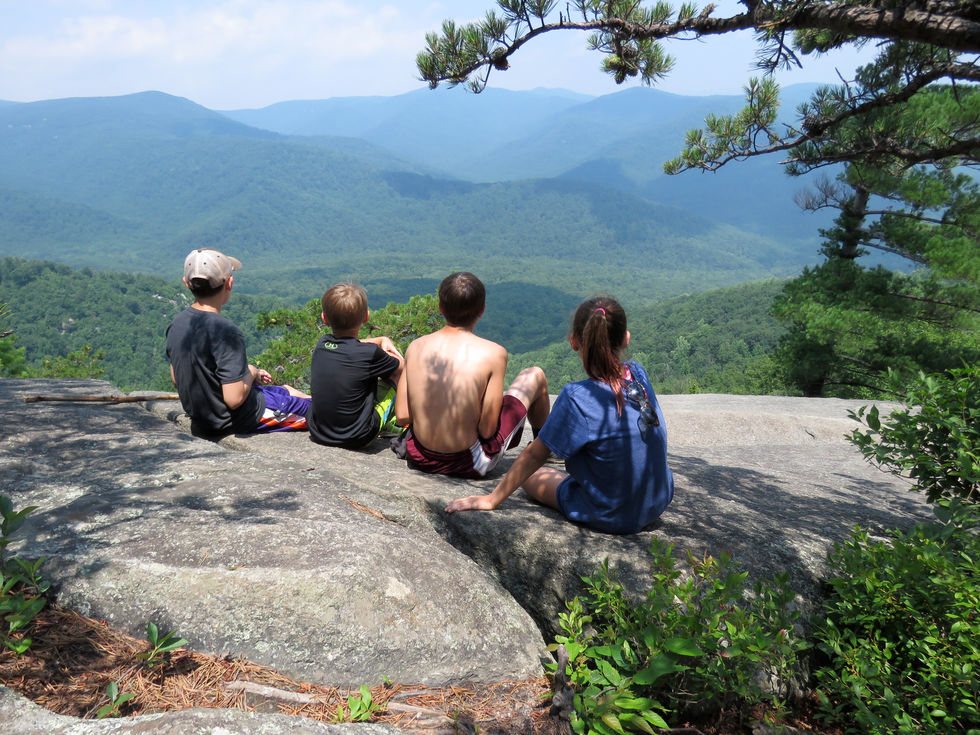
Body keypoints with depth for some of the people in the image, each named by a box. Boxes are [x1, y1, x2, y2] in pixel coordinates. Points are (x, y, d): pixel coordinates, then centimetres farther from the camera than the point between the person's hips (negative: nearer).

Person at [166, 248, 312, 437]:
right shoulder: (226, 332, -30)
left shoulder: (176, 324, -4)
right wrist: (251, 373, -10)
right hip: (234, 421, -9)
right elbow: (235, 399, -31)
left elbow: (176, 378, 8)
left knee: (286, 389, 28)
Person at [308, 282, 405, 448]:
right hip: (358, 439, -5)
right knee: (396, 374, 10)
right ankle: (389, 424, 31)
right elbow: (401, 365, 1)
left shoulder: (321, 343, -4)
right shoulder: (370, 353, -19)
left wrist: (381, 340, 15)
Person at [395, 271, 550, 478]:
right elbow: (487, 430, -16)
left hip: (420, 459, 4)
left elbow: (402, 417, -3)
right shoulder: (493, 353, -17)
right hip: (468, 465, -4)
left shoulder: (415, 347, -6)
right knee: (534, 375, 15)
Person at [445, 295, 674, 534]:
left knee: (531, 476, 18)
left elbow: (534, 455, -14)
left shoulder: (577, 398, -26)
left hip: (611, 517, -6)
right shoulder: (638, 373, -10)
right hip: (659, 502, 6)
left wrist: (492, 499, -6)